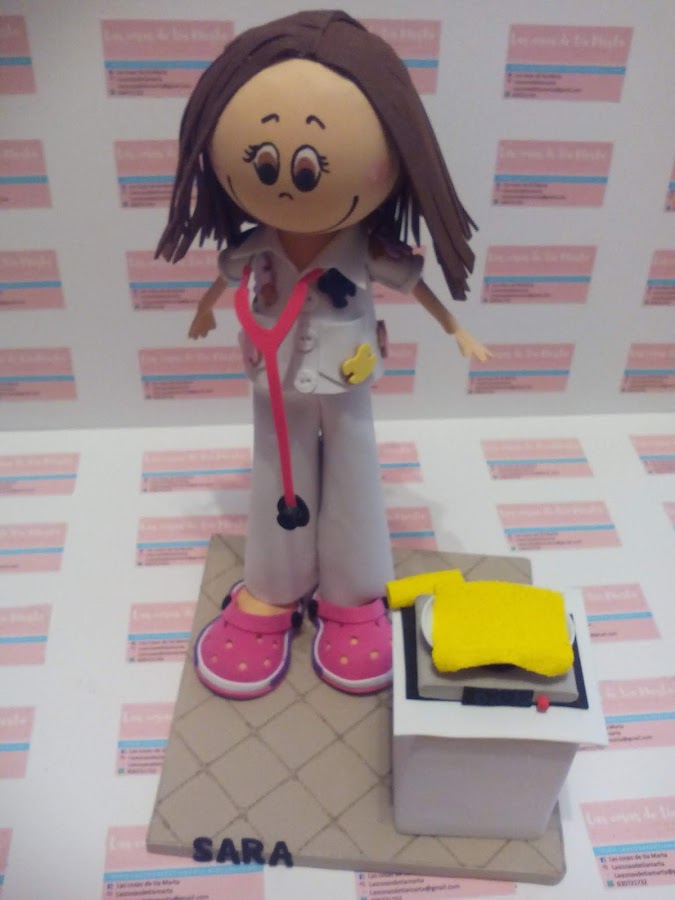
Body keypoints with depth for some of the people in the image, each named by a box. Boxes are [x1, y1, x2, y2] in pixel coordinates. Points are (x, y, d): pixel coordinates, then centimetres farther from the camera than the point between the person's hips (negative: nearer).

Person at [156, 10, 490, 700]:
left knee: (350, 483, 13)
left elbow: (414, 282, -2)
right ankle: (272, 597, 35)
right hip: (277, 392, 2)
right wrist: (205, 308, 29)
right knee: (279, 488, 15)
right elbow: (225, 278, 9)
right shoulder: (251, 250, -14)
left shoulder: (369, 252, -20)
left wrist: (455, 330, 5)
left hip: (345, 392, -1)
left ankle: (352, 599, 33)